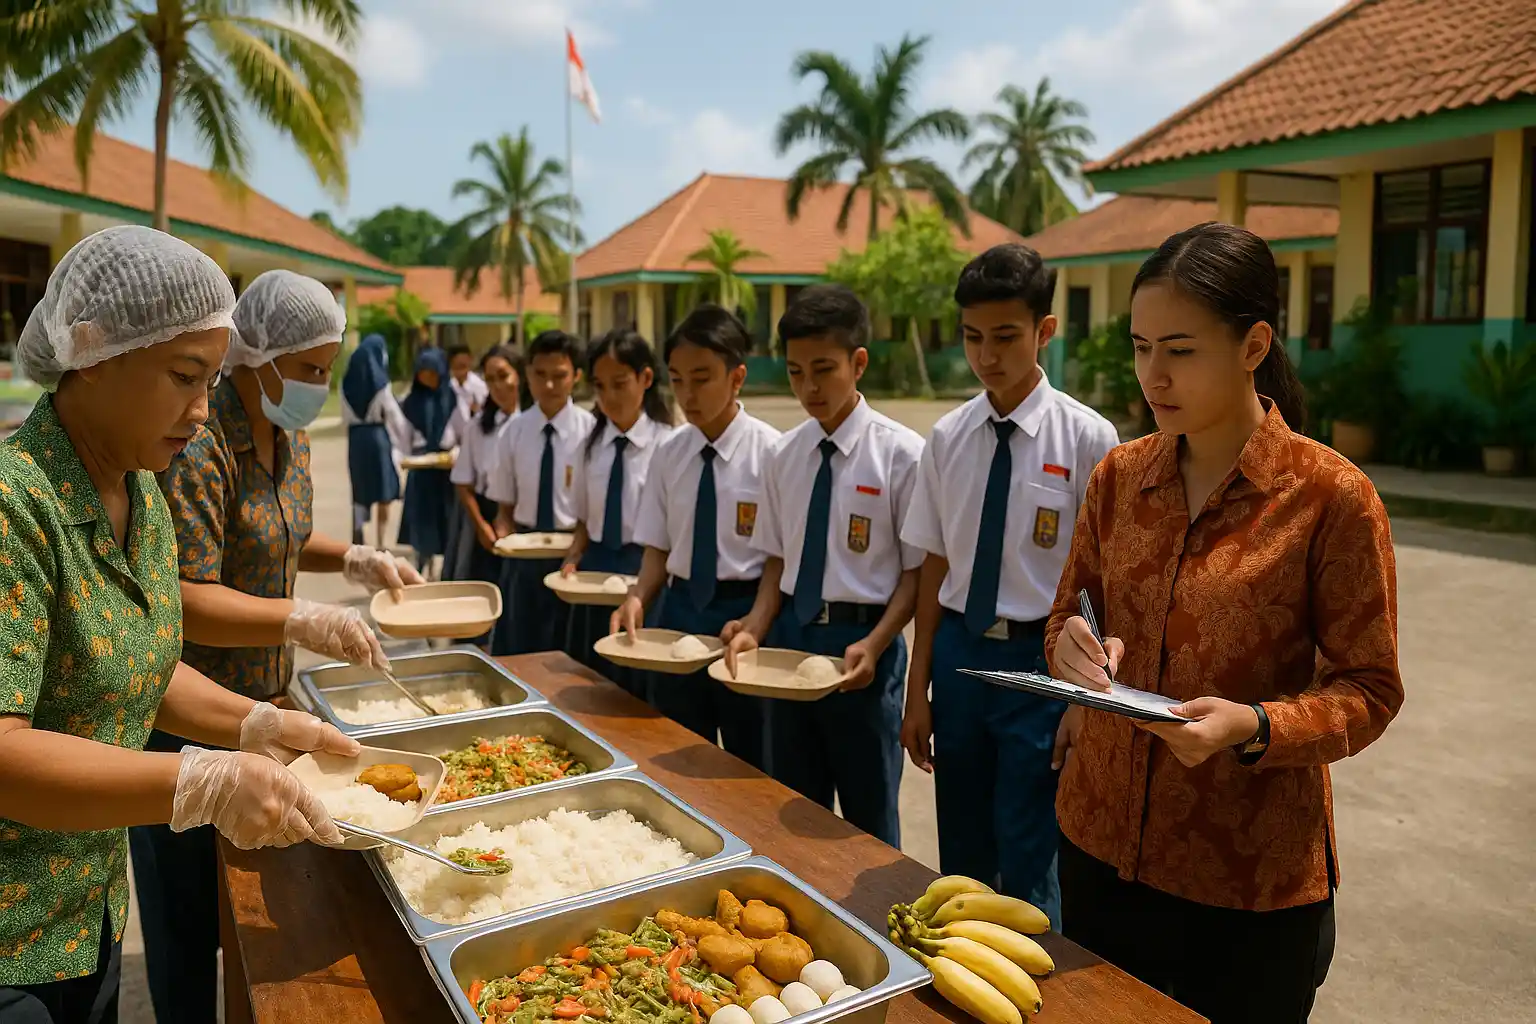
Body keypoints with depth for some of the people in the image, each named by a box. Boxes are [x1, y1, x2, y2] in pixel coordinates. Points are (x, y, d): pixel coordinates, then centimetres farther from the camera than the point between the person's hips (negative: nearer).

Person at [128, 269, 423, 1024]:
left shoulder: (290, 437, 5)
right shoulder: (199, 445, -23)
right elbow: (182, 599, -26)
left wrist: (352, 558, 2)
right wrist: (302, 620, -33)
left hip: (264, 698, 8)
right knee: (191, 911, 10)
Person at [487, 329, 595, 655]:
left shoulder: (590, 430, -9)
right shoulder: (516, 431, 1)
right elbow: (506, 505, 7)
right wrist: (505, 537, -12)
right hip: (524, 552, 3)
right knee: (516, 650, 12)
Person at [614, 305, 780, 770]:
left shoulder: (770, 452, -12)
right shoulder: (669, 453, 2)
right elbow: (659, 548, 6)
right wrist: (638, 598, -12)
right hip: (681, 611, 4)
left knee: (750, 767, 12)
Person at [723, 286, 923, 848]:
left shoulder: (900, 453, -10)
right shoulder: (784, 455, 5)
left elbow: (917, 570, -7)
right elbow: (778, 559, 10)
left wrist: (873, 646, -20)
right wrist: (756, 628, -6)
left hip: (862, 642, -4)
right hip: (791, 635, 5)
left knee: (869, 813, 11)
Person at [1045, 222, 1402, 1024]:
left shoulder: (1331, 497, -13)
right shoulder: (1119, 477, -1)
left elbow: (1369, 691, -9)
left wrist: (1253, 727, -26)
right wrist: (1072, 646, -14)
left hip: (1251, 876, -4)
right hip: (1099, 840, 4)